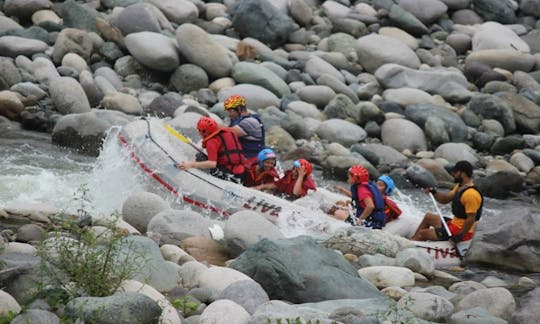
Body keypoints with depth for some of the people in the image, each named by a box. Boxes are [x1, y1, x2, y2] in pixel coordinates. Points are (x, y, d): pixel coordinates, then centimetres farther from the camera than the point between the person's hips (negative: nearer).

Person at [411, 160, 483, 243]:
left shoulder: (471, 194, -27)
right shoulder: (459, 187, 6)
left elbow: (471, 219, -28)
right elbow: (445, 199, 12)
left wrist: (459, 236, -25)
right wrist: (434, 192, -7)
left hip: (460, 231, -11)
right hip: (454, 223, 11)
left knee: (422, 234, -4)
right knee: (428, 217, 27)